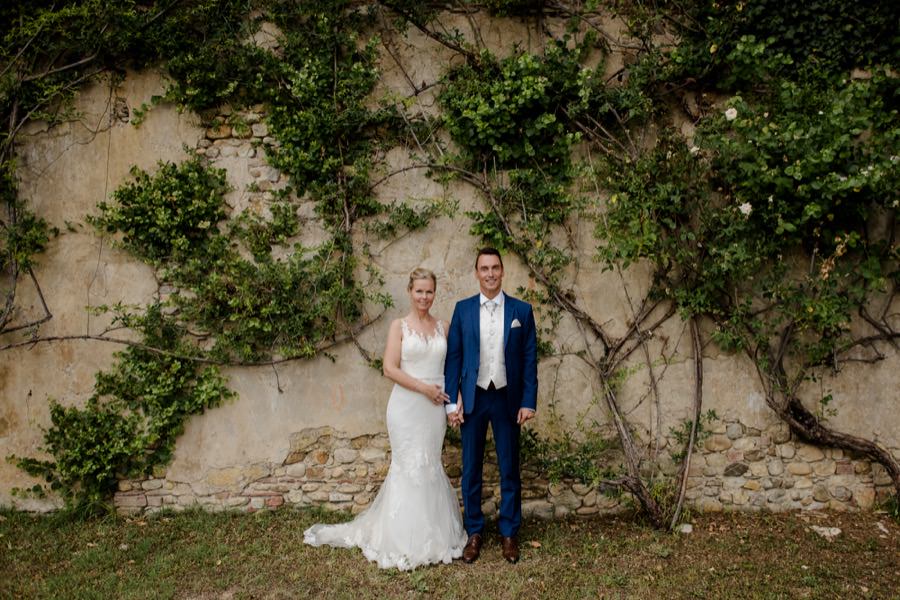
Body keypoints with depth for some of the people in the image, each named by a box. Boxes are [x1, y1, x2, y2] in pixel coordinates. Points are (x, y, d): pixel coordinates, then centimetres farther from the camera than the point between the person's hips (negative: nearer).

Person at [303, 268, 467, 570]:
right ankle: (407, 538, 17)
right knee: (409, 466, 3)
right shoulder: (399, 326, -2)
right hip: (407, 406, -3)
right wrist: (423, 388, -14)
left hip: (435, 406, 3)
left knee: (429, 465, 10)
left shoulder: (443, 327, 8)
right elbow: (390, 369, -9)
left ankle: (430, 532, 24)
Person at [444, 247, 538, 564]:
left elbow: (530, 358, 0)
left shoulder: (522, 310, 0)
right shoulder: (462, 309, 1)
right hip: (473, 398, 0)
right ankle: (474, 532, 24)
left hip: (507, 399, 0)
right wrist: (452, 401, -4)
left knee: (509, 469, 10)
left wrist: (529, 402, -5)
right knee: (471, 470, 9)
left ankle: (509, 532, 26)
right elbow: (453, 357, 0)